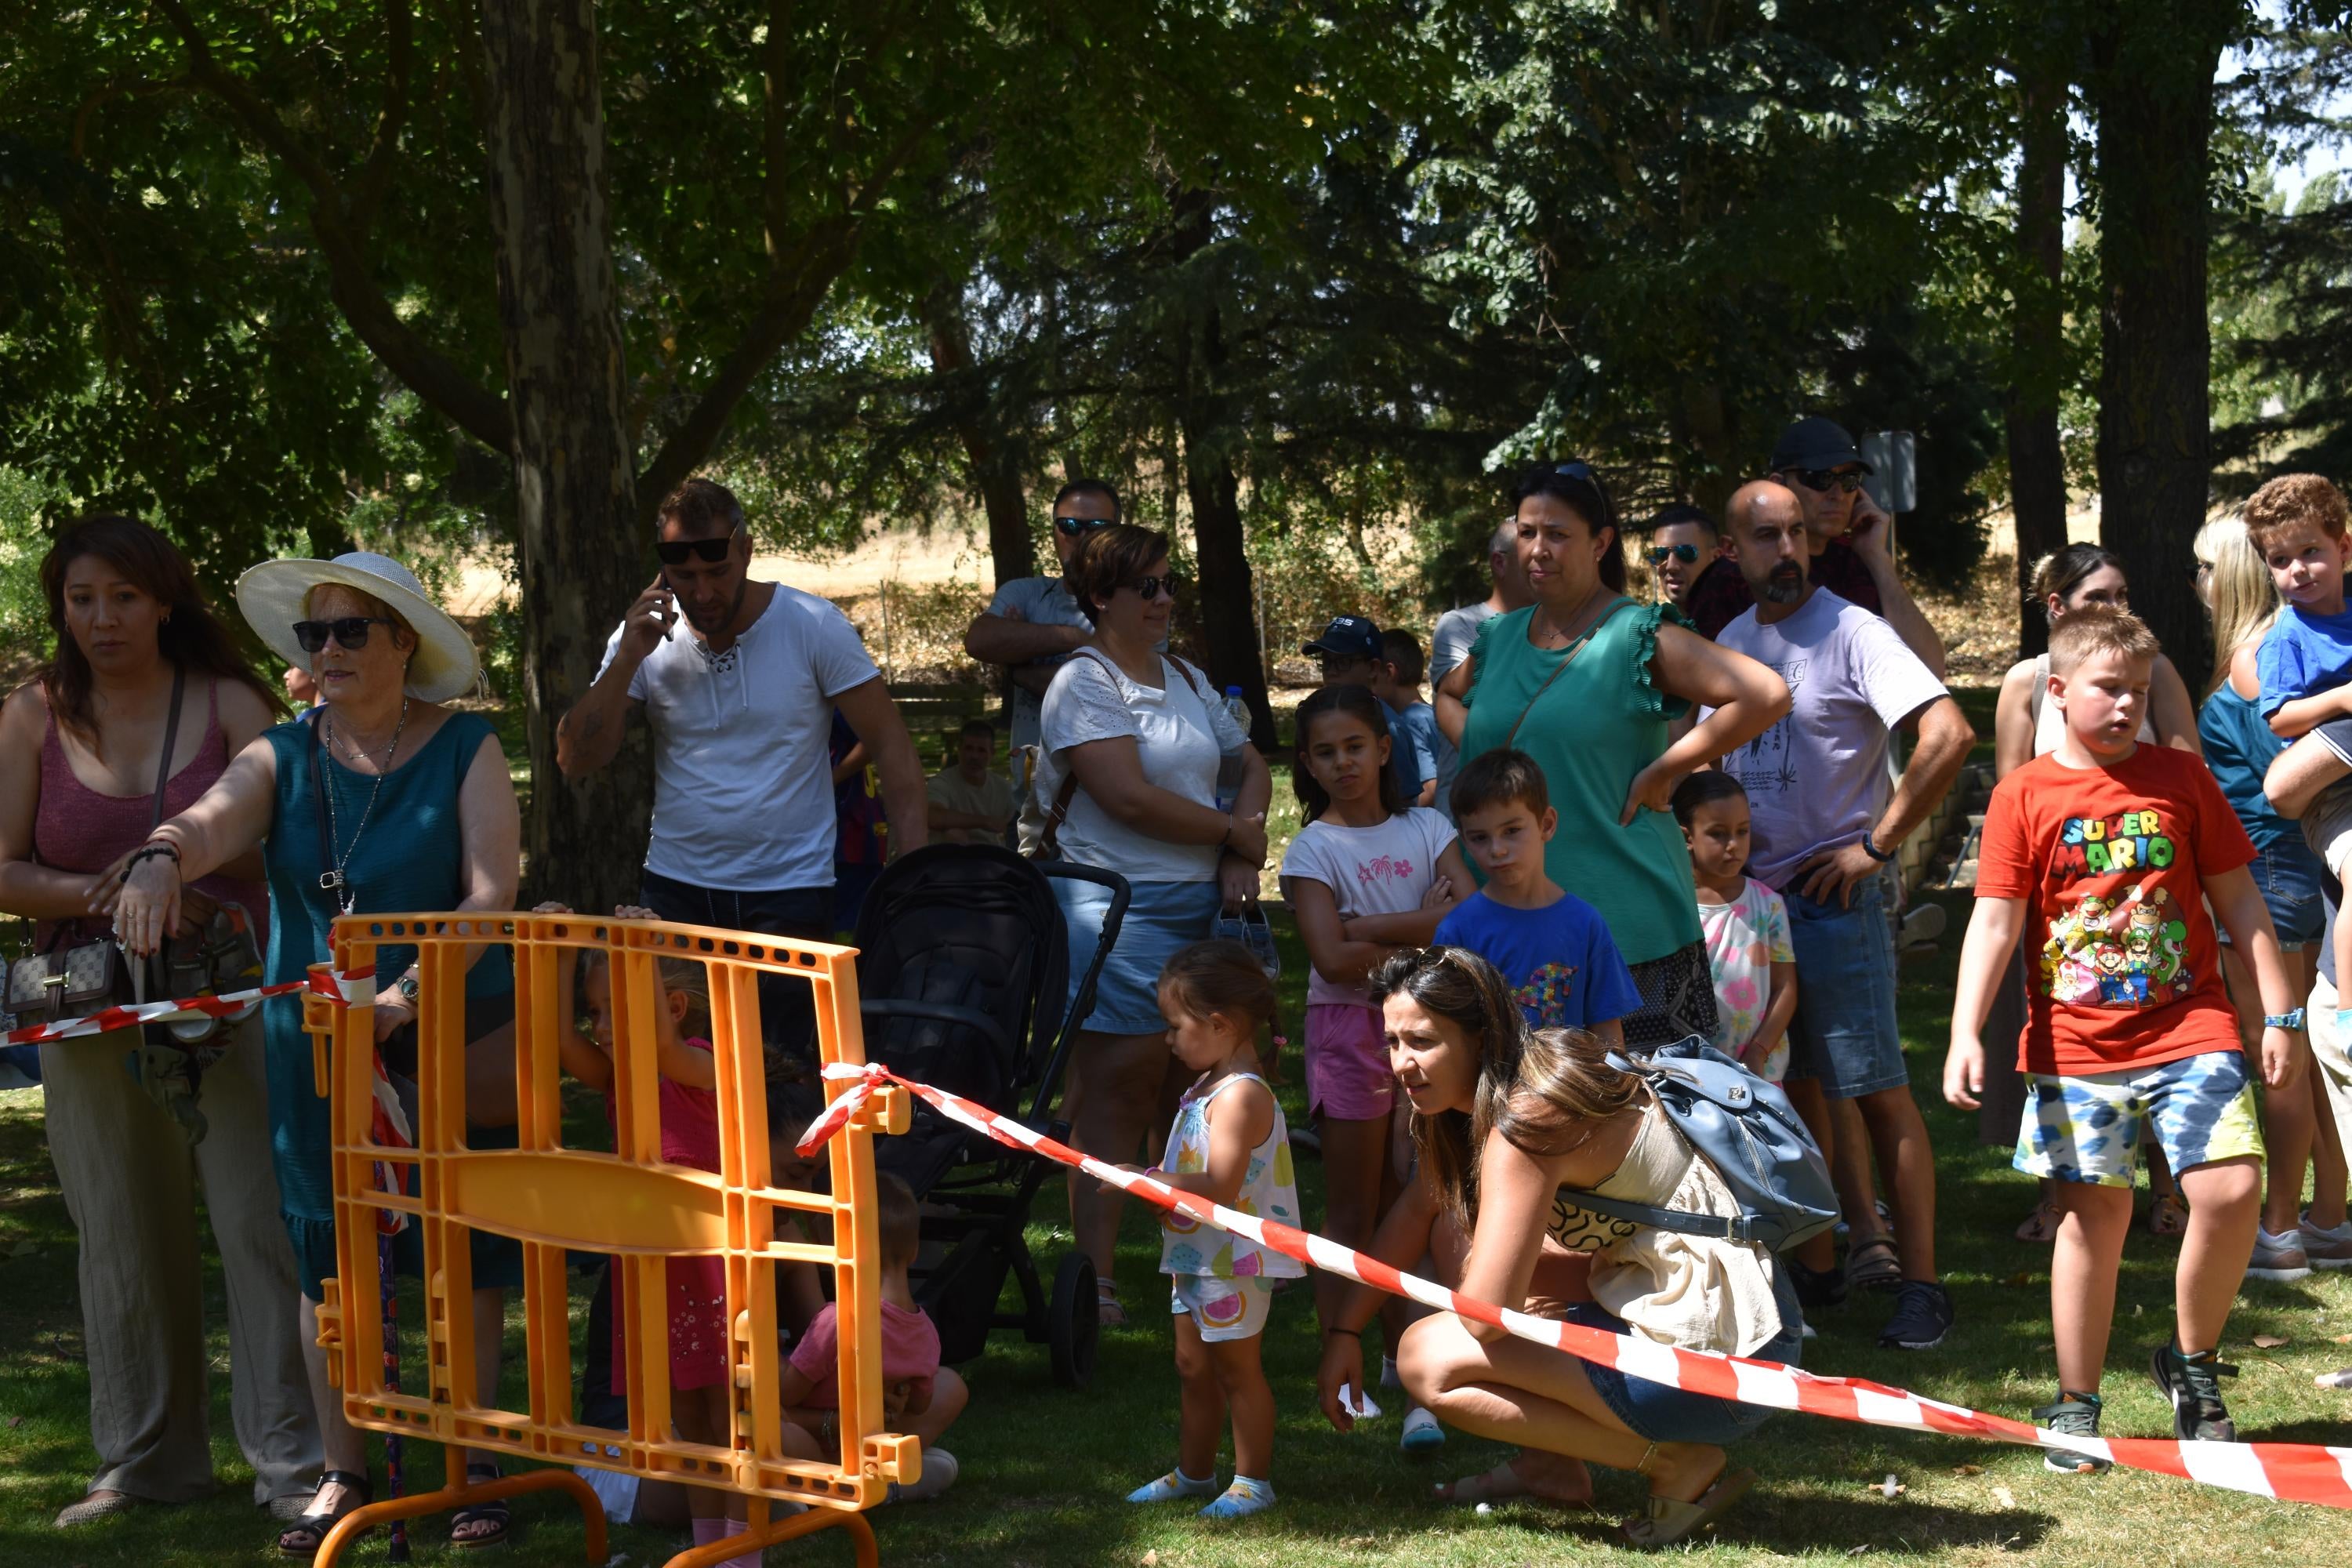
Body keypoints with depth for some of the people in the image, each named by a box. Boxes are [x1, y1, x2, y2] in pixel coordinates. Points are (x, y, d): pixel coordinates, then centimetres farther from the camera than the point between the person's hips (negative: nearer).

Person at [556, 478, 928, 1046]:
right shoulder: (645, 638, 1)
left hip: (790, 893, -2)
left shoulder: (813, 627, -6)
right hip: (676, 892, 3)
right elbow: (575, 761, -1)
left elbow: (891, 746, -5)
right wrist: (627, 660, -13)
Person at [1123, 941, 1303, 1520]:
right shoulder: (1207, 1087, 11)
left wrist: (1146, 1180, -25)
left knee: (1237, 1366, 0)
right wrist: (1150, 1181, 3)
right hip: (1196, 1255, 10)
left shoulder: (1240, 1096, -21)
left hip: (1234, 1260, -10)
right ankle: (1193, 1472, 28)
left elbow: (1220, 1185, -29)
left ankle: (1253, 1480, 10)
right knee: (1193, 1366, 17)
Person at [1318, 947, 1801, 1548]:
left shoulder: (1528, 1119, -20)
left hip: (1716, 1361, -10)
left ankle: (1679, 1465, -9)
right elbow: (1418, 1210, 22)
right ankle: (1554, 1465, 15)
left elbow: (1485, 1317, -22)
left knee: (1428, 1358, -13)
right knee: (1457, 1232, 16)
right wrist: (1345, 1330, 18)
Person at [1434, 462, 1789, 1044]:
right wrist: (1475, 750, 13)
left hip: (1630, 923, -6)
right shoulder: (1500, 638, 11)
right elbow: (1449, 695, 34)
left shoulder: (1637, 638, -9)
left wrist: (1663, 771, -15)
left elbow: (1767, 694, -19)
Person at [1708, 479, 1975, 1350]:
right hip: (1751, 892, 7)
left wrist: (1876, 845, -17)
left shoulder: (1850, 632, -10)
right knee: (1792, 1090, 12)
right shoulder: (1729, 642, 11)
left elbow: (1950, 734, -21)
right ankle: (1814, 1266, 21)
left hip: (1834, 895, -7)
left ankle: (1919, 1284, -2)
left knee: (1878, 1091, -6)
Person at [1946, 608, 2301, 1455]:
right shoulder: (2024, 796, 1)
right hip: (2077, 1043, -1)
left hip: (2190, 1025, 1)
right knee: (2092, 1213, 3)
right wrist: (1965, 1032, -15)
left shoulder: (2181, 776, 5)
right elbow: (1995, 919, -4)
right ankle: (2076, 1406, 15)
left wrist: (2280, 1014, 6)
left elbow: (2237, 898, 9)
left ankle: (2192, 1364, 10)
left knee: (2232, 1190, -13)